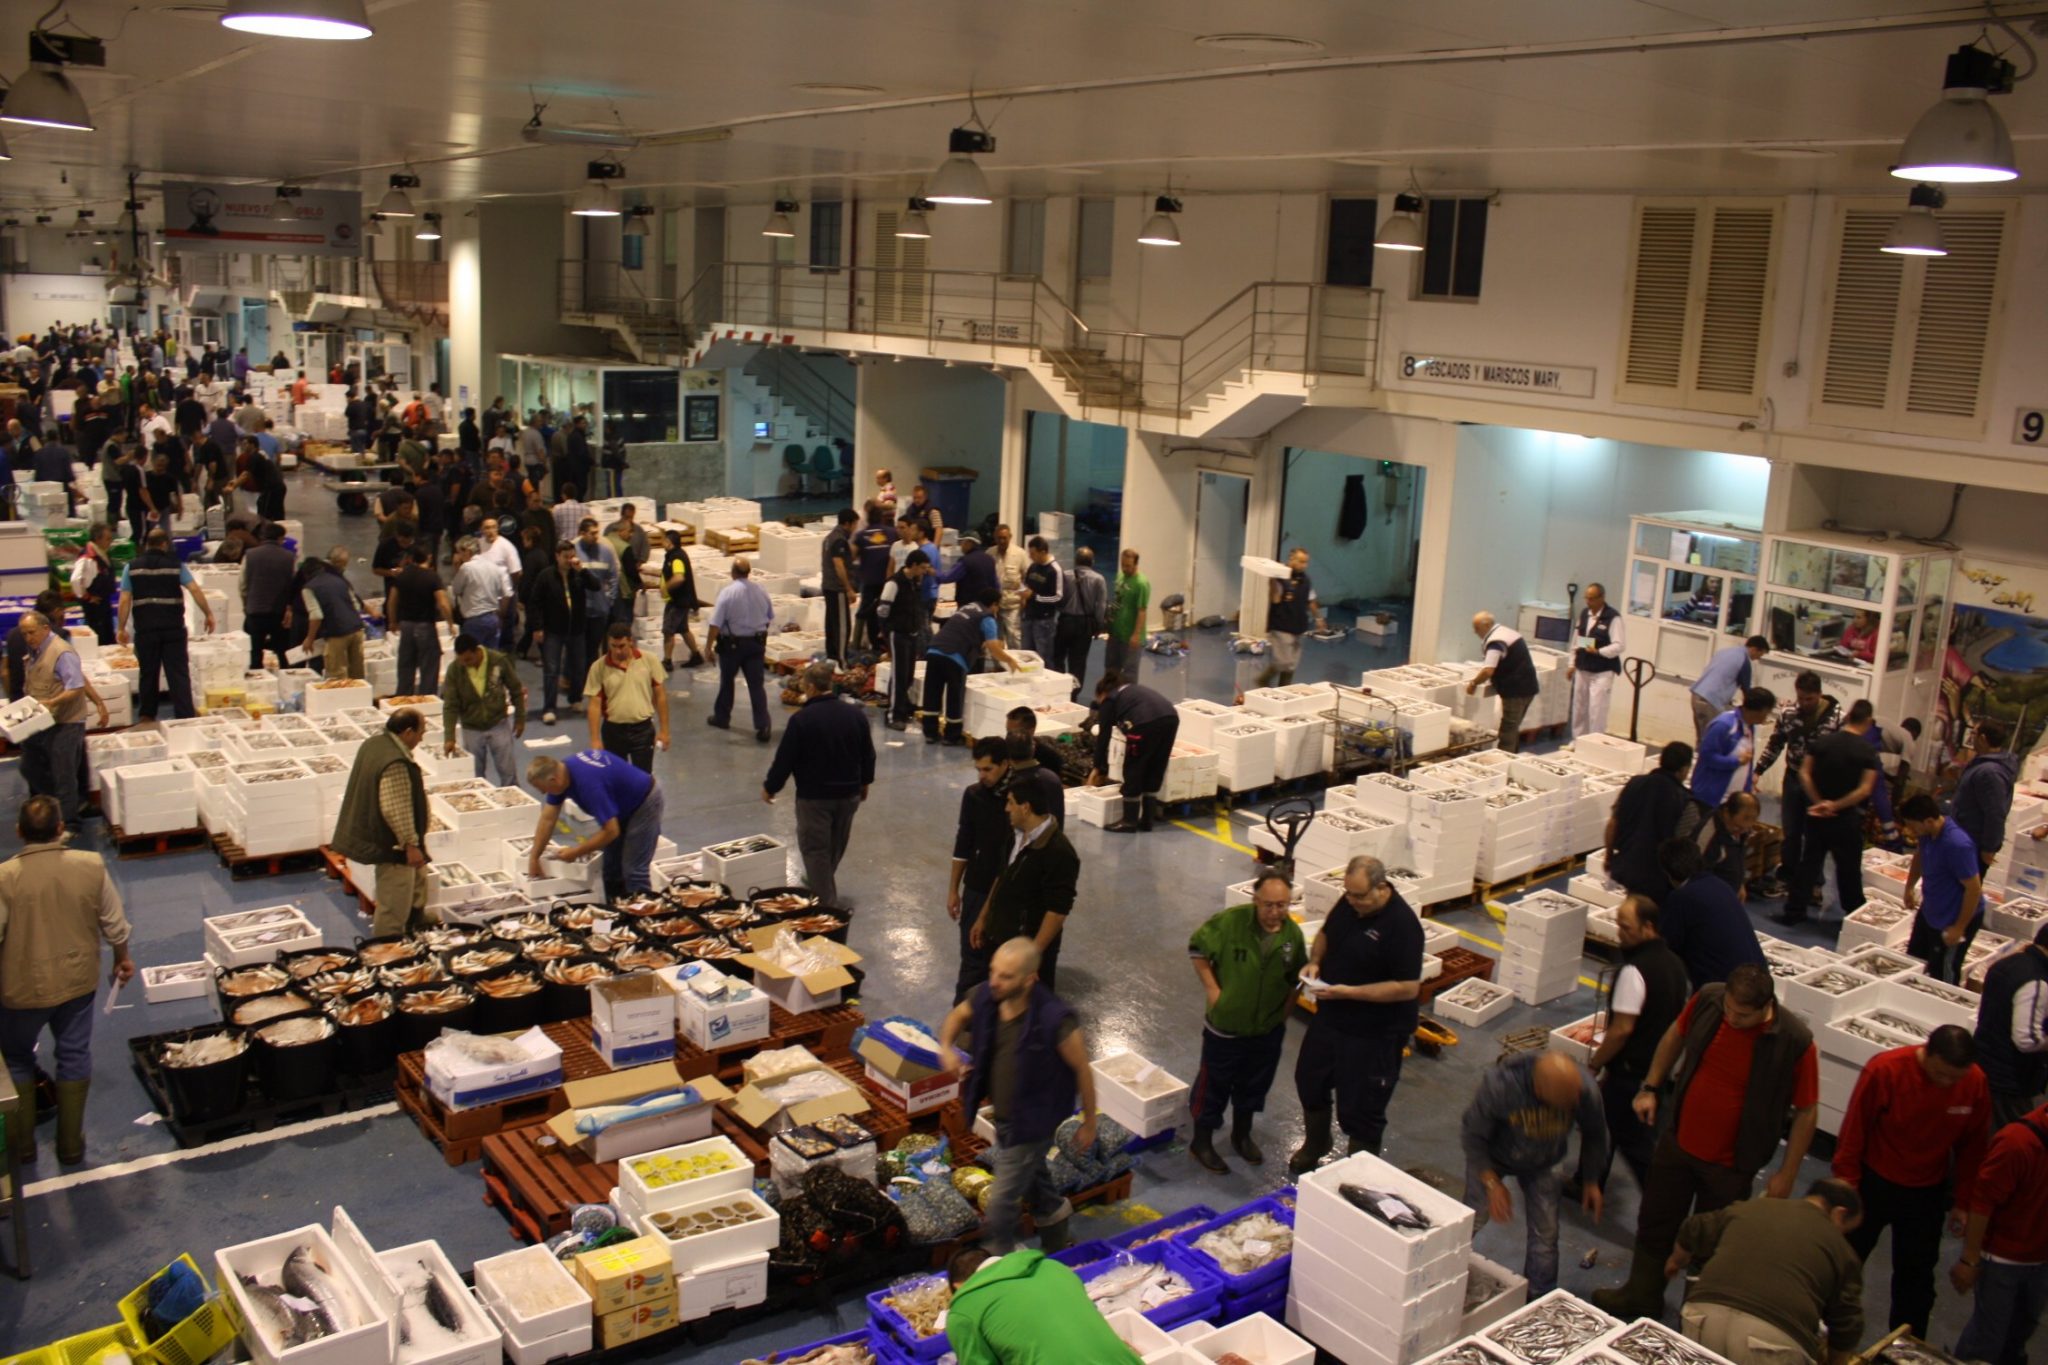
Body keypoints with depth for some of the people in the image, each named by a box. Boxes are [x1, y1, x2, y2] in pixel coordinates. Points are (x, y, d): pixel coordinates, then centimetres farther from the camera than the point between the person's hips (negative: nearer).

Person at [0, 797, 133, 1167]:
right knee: (74, 1058, 17)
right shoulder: (91, 866, -14)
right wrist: (123, 958, 15)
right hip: (78, 982, 2)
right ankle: (71, 1144, 27)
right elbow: (114, 923, -3)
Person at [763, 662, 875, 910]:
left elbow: (784, 759, -12)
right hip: (849, 793, 6)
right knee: (836, 845, 23)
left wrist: (769, 787, 3)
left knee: (815, 848, 5)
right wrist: (865, 782, 24)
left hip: (814, 796, -6)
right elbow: (868, 755, 8)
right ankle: (819, 881, 44)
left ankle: (826, 902, 6)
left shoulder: (801, 719, -18)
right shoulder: (855, 715, -2)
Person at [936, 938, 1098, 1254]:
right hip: (1001, 1115, 6)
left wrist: (1089, 1124, -8)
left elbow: (1082, 1069, -19)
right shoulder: (986, 997, -18)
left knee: (1001, 1204, 3)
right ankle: (1057, 1229, 58)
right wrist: (946, 1047, -15)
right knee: (1030, 1174, 30)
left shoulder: (1055, 1020, -34)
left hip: (1031, 1122, -6)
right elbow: (959, 1015, 5)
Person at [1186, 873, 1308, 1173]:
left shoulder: (1293, 934, -11)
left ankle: (1242, 1135, 44)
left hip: (1268, 1030, 4)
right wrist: (1212, 989, -14)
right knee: (1214, 1084, 10)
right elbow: (1197, 948, -10)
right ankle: (1201, 1142, 29)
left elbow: (1295, 980, 6)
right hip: (1224, 1026, -4)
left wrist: (1283, 1014, 5)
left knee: (1254, 1086, 21)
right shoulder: (1230, 922, -23)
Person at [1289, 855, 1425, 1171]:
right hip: (1329, 1018, 8)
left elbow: (1409, 988, -27)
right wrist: (1314, 962, -7)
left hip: (1374, 1034, -8)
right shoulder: (1349, 902, -5)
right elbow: (1326, 933, 14)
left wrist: (1350, 992, -30)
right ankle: (1314, 1146, 51)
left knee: (1359, 1108, 6)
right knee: (1309, 1080, 25)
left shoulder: (1402, 925, -28)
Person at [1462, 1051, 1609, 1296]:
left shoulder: (1585, 1089, -34)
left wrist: (1591, 1181, -1)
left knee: (1546, 1234, 4)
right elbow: (1473, 1134, -25)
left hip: (1542, 1165, 2)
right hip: (1491, 1157, -2)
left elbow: (1594, 1135, -9)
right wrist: (1492, 1183, -27)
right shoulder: (1499, 1085, -44)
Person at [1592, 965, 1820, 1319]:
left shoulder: (1795, 1042, -26)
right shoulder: (1708, 999, -17)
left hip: (1730, 1165, -4)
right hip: (1678, 1141, 4)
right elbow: (1676, 1035, 6)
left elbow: (1807, 1112, -13)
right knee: (1655, 1223, 20)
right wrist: (1650, 1088, 6)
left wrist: (1787, 1174, -9)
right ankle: (1641, 1296, 41)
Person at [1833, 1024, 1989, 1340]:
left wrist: (1964, 1201, 4)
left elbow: (1972, 1145, 0)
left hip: (1927, 1194, 2)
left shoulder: (1975, 1084, -16)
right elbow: (1853, 1133, -15)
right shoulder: (1884, 1070, -26)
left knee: (1916, 1273, 15)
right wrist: (1846, 1189, -10)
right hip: (1874, 1183, -2)